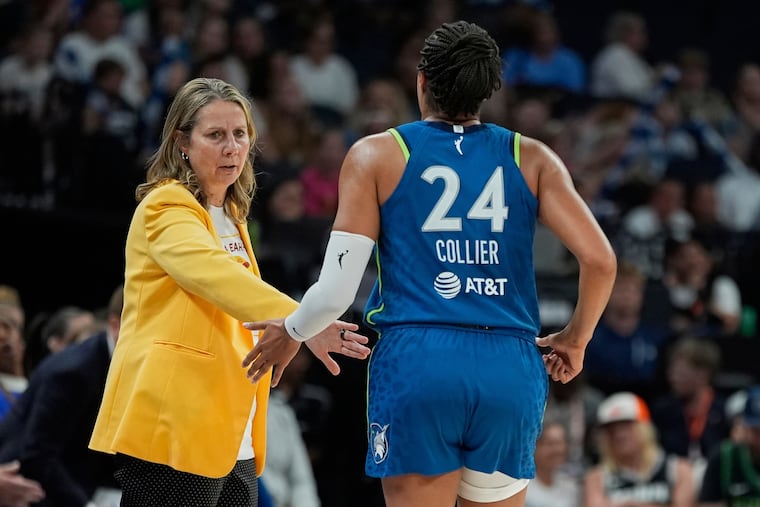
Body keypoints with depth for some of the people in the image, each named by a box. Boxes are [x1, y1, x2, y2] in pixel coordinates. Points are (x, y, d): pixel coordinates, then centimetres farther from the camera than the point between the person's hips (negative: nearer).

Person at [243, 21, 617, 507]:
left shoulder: (376, 155, 5)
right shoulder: (531, 159, 11)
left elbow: (337, 290, 0)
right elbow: (601, 260, 2)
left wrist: (292, 332, 21)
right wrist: (576, 339, 19)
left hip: (416, 362, -2)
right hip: (510, 367, 2)